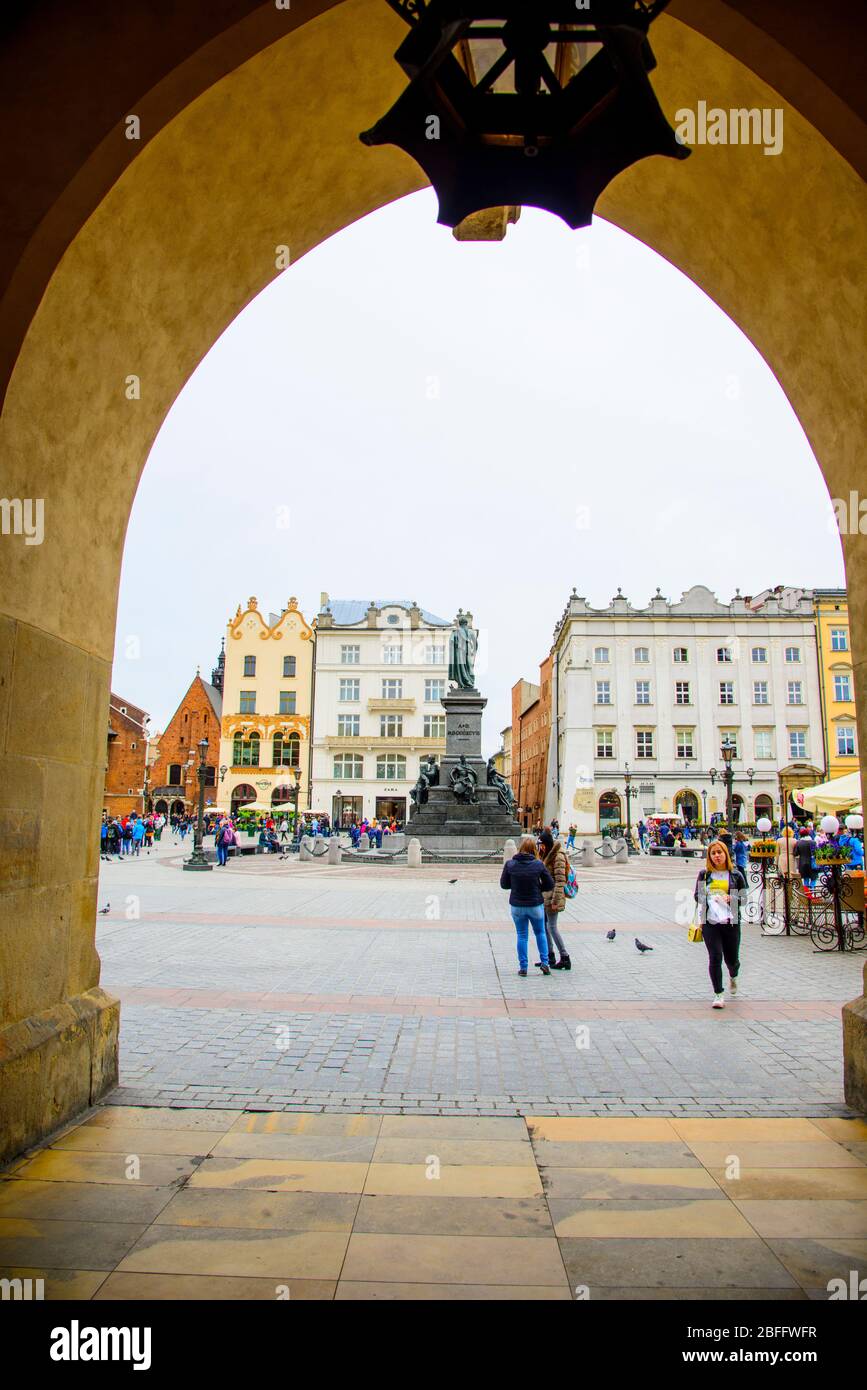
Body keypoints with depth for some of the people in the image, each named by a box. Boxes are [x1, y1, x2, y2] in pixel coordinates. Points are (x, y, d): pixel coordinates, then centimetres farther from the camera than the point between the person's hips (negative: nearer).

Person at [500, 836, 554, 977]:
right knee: (540, 933, 20)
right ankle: (544, 962, 16)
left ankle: (523, 967, 14)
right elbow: (550, 885, -5)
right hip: (536, 905, 0)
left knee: (521, 936, 13)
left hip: (517, 906, 1)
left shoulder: (510, 864, -10)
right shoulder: (538, 864, -12)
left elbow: (504, 884, 0)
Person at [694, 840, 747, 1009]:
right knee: (715, 957, -8)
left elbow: (744, 898, 6)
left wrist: (730, 898, -13)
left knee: (732, 958, 10)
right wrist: (708, 899, -10)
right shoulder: (704, 874, 4)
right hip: (710, 922, 0)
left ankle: (733, 977, 47)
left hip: (731, 922, 1)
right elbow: (697, 895, 10)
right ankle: (718, 995, 2)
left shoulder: (736, 874, 3)